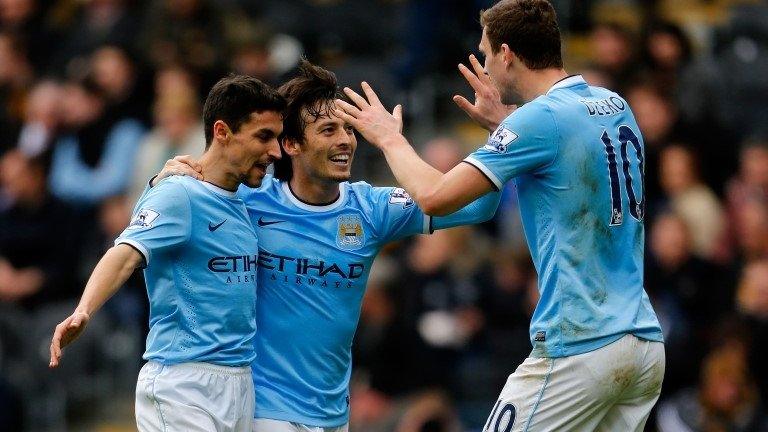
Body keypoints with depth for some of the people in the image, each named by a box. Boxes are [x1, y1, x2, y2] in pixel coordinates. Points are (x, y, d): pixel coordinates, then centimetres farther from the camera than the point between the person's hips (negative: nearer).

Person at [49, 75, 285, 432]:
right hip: (182, 381, -8)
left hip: (241, 385, 8)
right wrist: (82, 313, -41)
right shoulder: (178, 196, -9)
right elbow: (126, 254, -24)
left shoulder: (245, 205, 15)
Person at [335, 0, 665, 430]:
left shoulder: (541, 119, -12)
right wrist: (503, 123, 29)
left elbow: (435, 197, -14)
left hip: (579, 346, -8)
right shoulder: (616, 106, 11)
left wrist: (389, 138, 3)